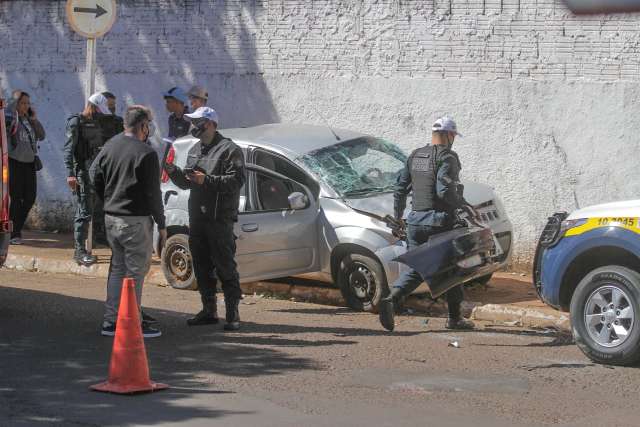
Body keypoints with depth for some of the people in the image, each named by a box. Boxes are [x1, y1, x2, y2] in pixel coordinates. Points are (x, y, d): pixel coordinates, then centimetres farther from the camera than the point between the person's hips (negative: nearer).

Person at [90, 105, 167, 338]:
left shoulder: (108, 147, 7)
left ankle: (110, 321, 18)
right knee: (136, 271, 0)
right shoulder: (145, 153, -15)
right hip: (136, 220, -7)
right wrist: (161, 224, -5)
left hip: (111, 218, 7)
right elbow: (153, 193, -13)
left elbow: (94, 178, 11)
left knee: (117, 269, 16)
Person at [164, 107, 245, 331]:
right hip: (197, 217, 8)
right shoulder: (195, 150, 20)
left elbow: (236, 180, -17)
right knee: (202, 266, 12)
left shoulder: (229, 150, -6)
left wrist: (207, 180, -22)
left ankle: (233, 313, -3)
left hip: (220, 218, -8)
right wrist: (173, 171, 3)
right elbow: (186, 182, 22)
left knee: (225, 266, -7)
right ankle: (209, 310, 21)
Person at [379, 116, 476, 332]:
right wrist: (462, 204, -6)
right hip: (439, 221, -6)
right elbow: (444, 191, -22)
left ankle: (391, 299, -17)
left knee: (416, 268, 8)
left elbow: (401, 188, 15)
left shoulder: (415, 156, 12)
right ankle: (455, 318, 17)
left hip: (415, 220, 6)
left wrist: (398, 217, 22)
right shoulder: (447, 157, -11)